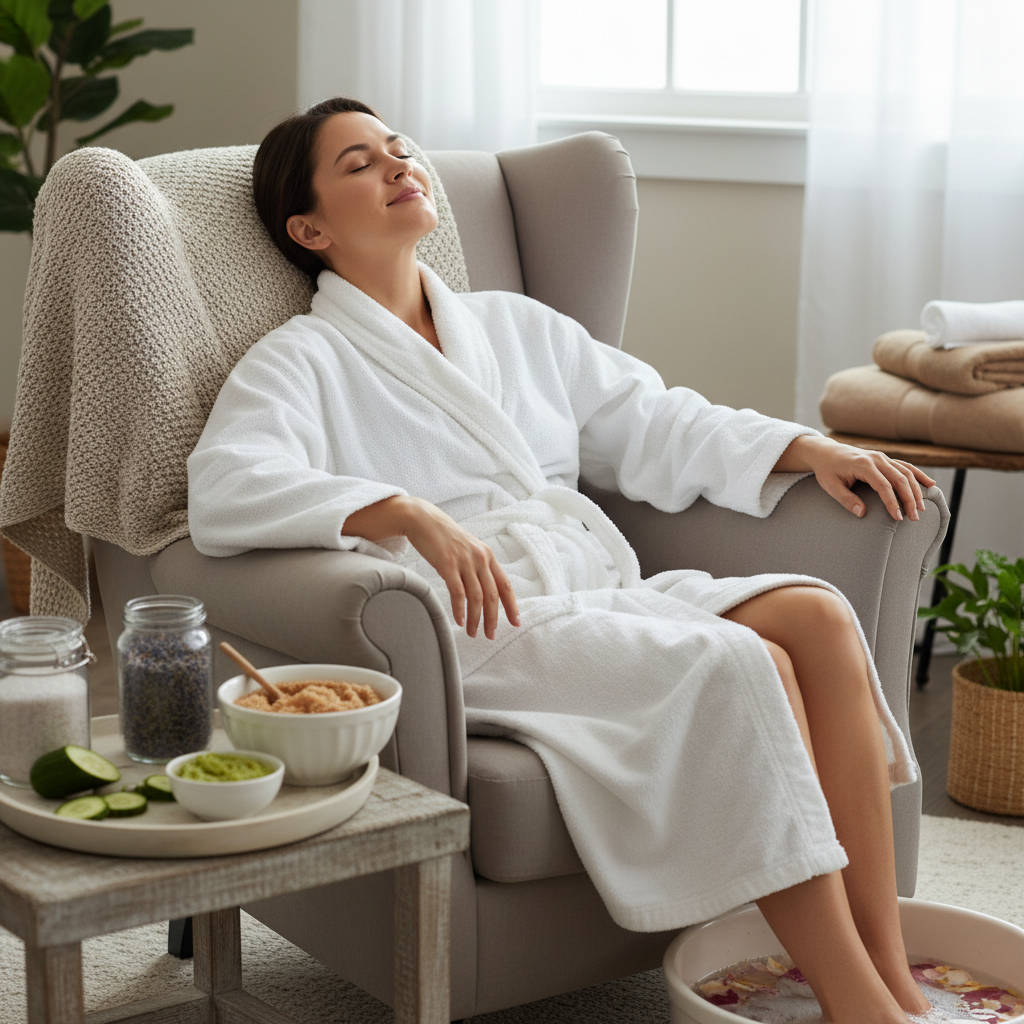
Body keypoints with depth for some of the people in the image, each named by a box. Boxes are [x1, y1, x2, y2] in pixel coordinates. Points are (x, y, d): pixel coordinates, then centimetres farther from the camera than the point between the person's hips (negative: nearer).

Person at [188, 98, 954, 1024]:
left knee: (816, 615, -21)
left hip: (602, 591, 7)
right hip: (478, 623, -6)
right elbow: (227, 489, -14)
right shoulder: (300, 360, 6)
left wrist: (808, 448, 9)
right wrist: (408, 514, -30)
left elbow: (649, 422, 25)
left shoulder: (513, 325, 27)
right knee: (743, 664, -28)